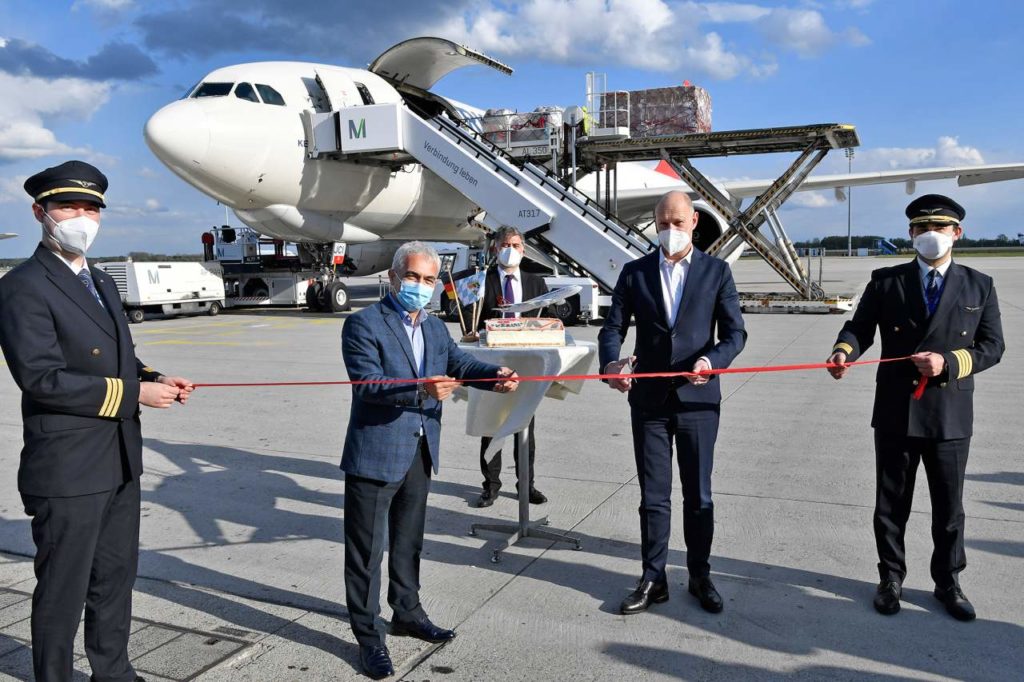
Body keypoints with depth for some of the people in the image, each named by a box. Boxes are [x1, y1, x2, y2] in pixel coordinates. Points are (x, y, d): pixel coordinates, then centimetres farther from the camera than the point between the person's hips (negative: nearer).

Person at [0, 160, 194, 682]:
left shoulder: (101, 284, 14)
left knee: (115, 579, 20)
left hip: (119, 464, 8)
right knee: (63, 591, 6)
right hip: (67, 471, -8)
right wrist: (133, 394, -20)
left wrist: (155, 379, 1)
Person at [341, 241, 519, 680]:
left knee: (408, 541, 22)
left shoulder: (435, 328, 12)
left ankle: (407, 613, 39)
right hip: (376, 455, -7)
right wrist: (420, 390, -38)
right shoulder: (363, 324, -12)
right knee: (367, 548, 4)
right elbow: (367, 384, -23)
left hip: (420, 453, 7)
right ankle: (368, 636, 17)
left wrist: (495, 376, -19)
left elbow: (460, 364, 2)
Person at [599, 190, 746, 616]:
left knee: (698, 495, 11)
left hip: (698, 399, 0)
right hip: (649, 400, 1)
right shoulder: (635, 272, 4)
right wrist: (611, 363, -22)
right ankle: (653, 580, 21)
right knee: (653, 496, 8)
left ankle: (700, 576, 27)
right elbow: (613, 328, -1)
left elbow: (735, 333, -2)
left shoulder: (716, 271, 2)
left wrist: (712, 360, -23)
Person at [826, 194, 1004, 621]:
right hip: (896, 413, 0)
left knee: (949, 506, 12)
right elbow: (860, 328, -3)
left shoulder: (978, 286, 4)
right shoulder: (886, 281, 3)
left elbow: (992, 346, 1)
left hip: (951, 415, 1)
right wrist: (843, 352, -24)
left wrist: (949, 362, -16)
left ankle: (947, 582, 31)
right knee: (891, 503, 11)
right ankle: (891, 578, 28)